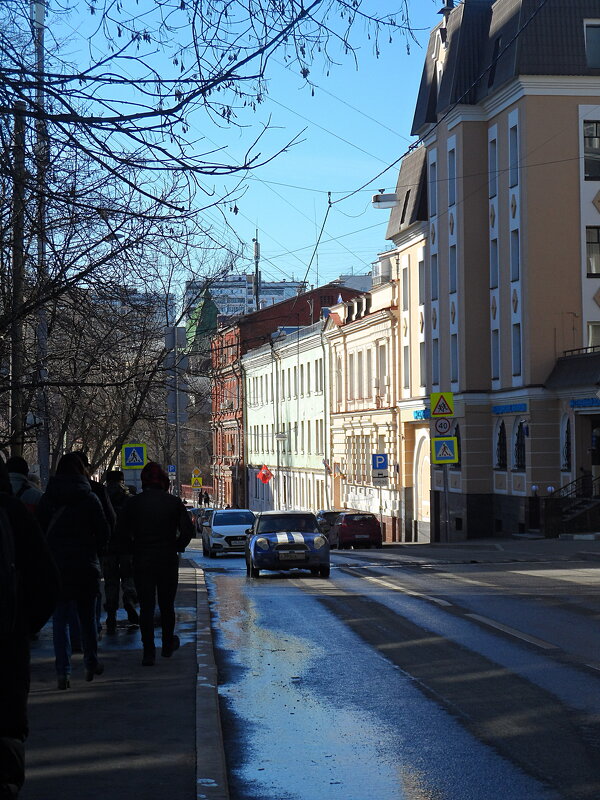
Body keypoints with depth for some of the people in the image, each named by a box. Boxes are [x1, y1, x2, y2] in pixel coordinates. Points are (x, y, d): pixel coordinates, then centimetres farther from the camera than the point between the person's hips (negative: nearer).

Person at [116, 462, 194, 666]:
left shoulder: (134, 503, -2)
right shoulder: (173, 502, -2)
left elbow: (121, 531, -6)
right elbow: (188, 529, -6)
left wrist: (132, 550, 5)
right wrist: (177, 547, 7)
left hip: (142, 561, -1)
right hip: (168, 559, 1)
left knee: (146, 607, 1)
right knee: (167, 605, 15)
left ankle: (149, 652, -6)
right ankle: (168, 645, 28)